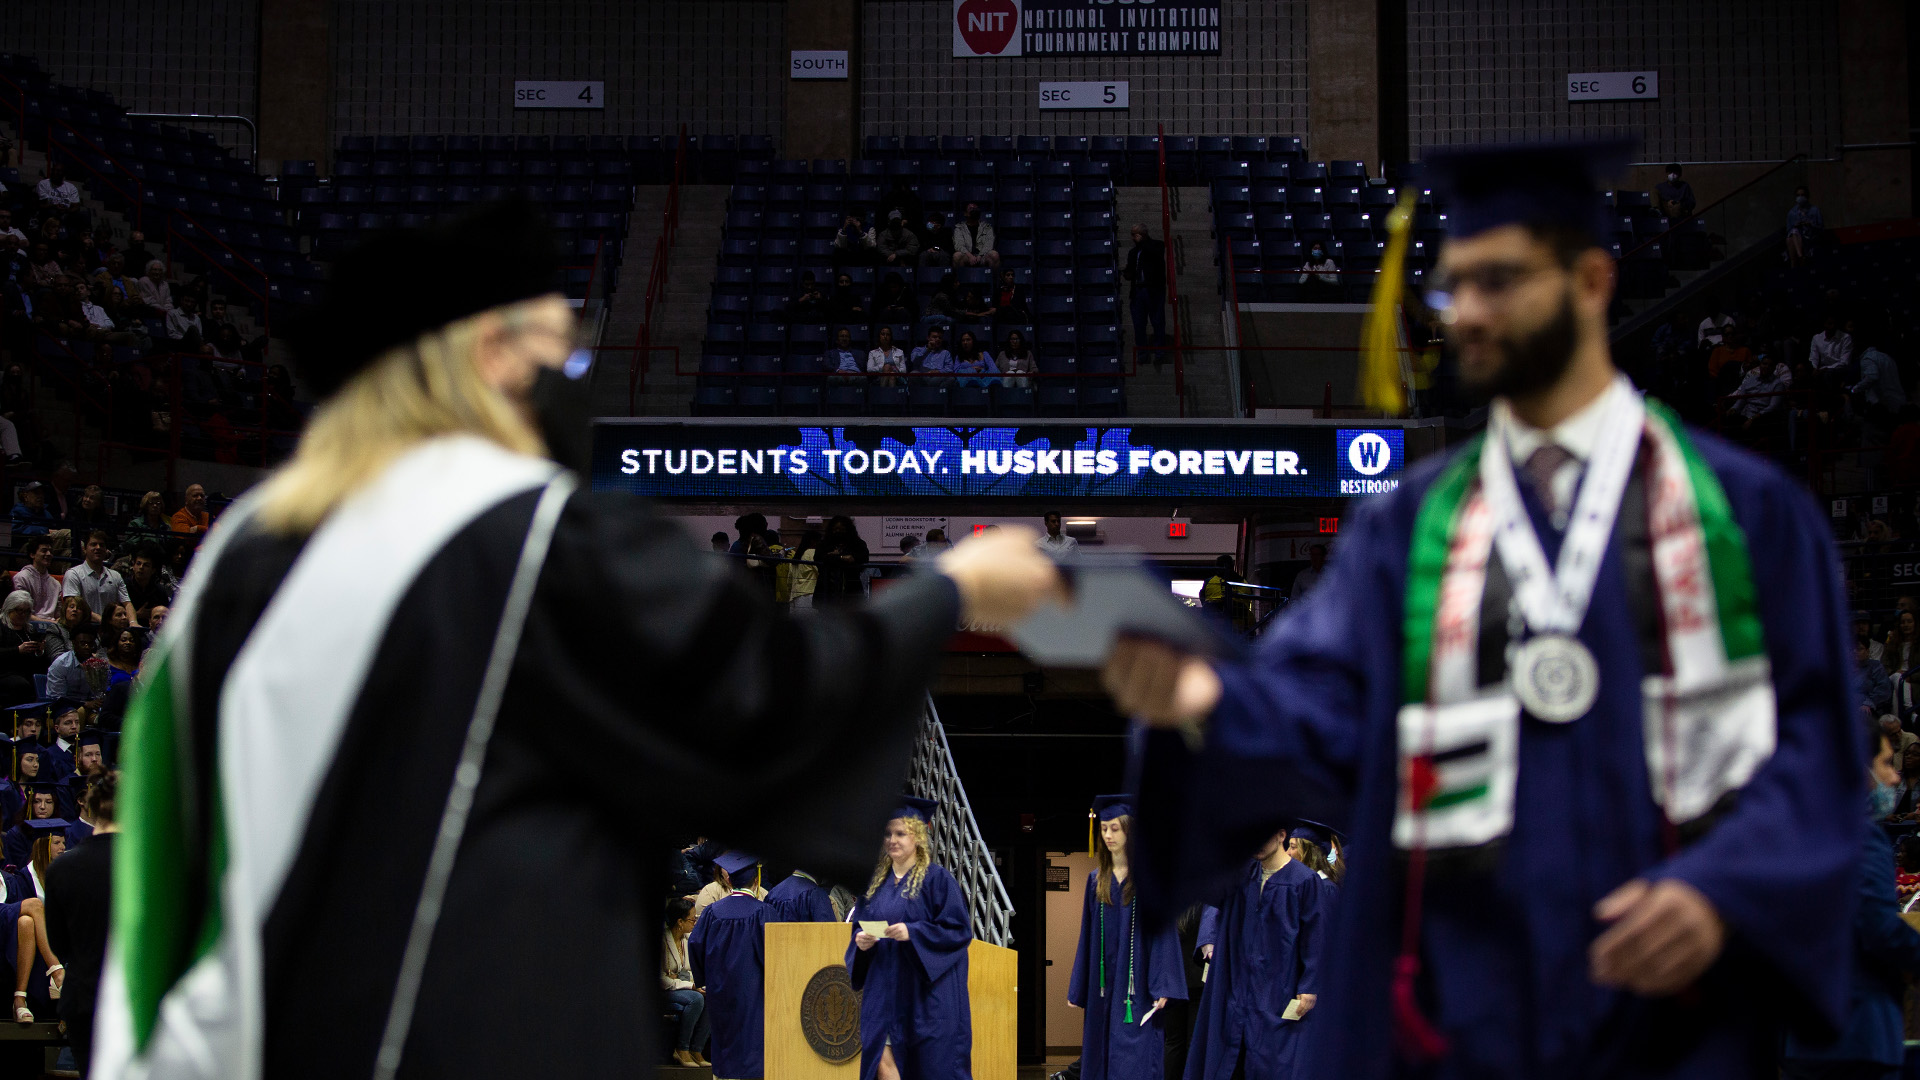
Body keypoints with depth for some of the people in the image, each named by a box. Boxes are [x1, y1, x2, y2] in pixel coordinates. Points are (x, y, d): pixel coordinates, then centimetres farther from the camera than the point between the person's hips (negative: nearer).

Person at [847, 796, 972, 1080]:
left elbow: (960, 930, -9)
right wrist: (860, 941, -5)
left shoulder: (937, 878, -4)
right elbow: (857, 927, 19)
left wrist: (913, 933, -19)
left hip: (927, 995, -5)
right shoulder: (876, 882, 13)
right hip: (885, 991, 5)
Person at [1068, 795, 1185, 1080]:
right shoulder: (1096, 880, 11)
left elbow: (1163, 931, -7)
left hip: (1137, 989, -5)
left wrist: (1161, 987, -15)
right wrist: (1077, 991, 11)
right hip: (1103, 987, 5)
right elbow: (1088, 936, 14)